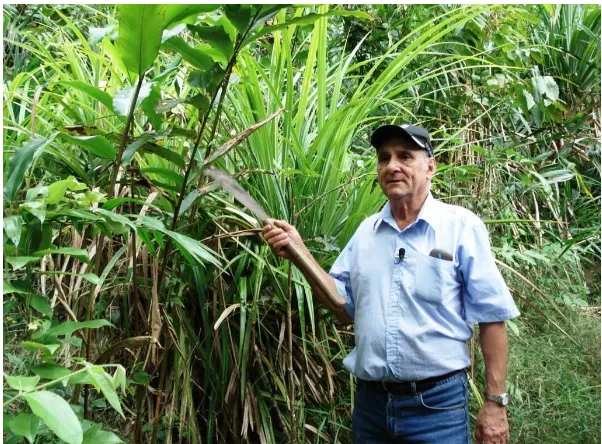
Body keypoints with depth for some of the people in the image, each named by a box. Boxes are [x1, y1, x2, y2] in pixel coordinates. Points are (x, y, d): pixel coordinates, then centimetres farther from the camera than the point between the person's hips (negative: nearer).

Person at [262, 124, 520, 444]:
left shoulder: (461, 227, -7)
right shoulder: (365, 232, 8)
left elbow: (491, 317, -7)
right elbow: (344, 306, 9)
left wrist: (495, 403, -8)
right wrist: (299, 253, -3)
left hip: (437, 404, -4)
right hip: (370, 401, 5)